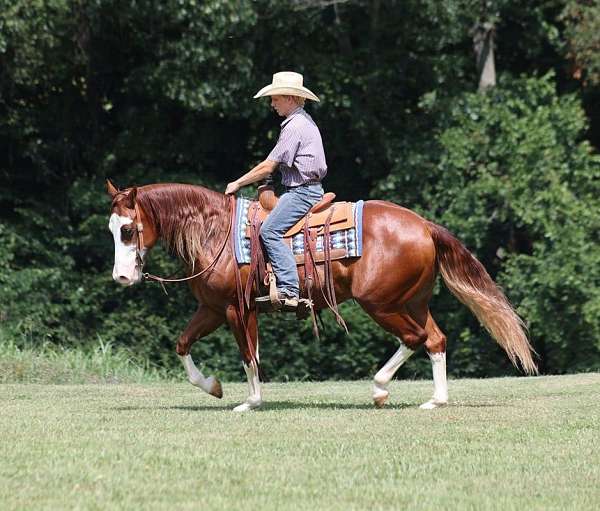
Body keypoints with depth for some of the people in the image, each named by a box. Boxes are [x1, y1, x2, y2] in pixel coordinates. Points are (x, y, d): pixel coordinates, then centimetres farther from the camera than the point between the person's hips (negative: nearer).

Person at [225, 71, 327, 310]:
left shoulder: (295, 126, -14)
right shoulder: (304, 121, 18)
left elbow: (268, 167, -14)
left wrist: (238, 183, -5)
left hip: (302, 191, -11)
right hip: (308, 189, 11)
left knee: (270, 231, -21)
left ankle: (288, 289, -31)